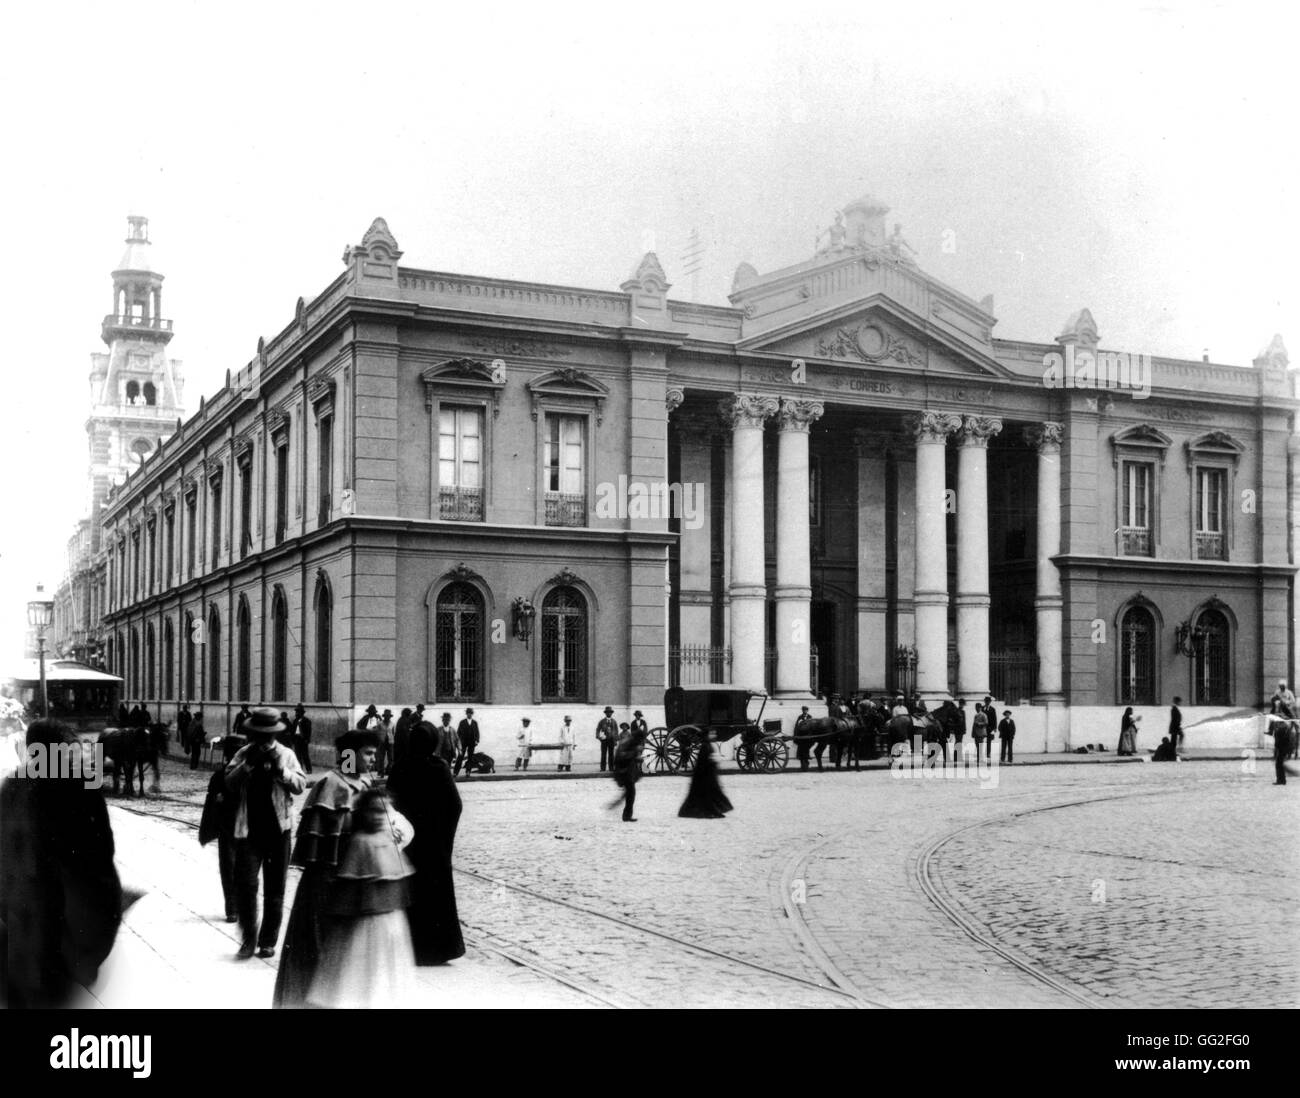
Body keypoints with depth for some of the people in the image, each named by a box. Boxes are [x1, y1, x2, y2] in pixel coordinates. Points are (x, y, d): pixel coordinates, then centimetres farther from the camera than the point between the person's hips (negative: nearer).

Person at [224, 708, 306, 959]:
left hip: (278, 828, 1)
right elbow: (230, 782, -6)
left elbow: (301, 784, -3)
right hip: (248, 830, 0)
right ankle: (249, 937, 9)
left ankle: (268, 941, 19)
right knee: (245, 884, -8)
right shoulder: (244, 754, 3)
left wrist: (280, 769, -17)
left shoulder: (285, 754, 2)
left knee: (275, 889, 8)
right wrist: (248, 764, -18)